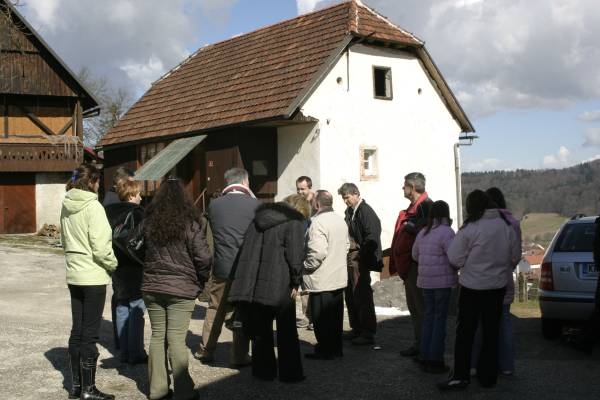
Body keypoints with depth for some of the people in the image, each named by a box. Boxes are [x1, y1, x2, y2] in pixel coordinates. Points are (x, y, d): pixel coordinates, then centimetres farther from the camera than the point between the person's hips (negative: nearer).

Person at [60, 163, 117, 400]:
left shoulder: (67, 207, 8)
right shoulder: (92, 206, -15)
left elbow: (65, 241, 15)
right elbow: (100, 247, -19)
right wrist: (113, 264, -4)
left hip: (74, 275, 7)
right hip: (93, 276, -7)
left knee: (77, 331, 14)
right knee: (90, 334, -1)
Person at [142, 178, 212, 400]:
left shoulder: (148, 223, 2)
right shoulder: (190, 225, -10)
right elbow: (204, 258, -11)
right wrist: (200, 282, 4)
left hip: (152, 287, 4)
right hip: (181, 290, -4)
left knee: (157, 336, 13)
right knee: (176, 340, -1)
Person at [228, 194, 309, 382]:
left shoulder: (259, 219, 17)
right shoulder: (294, 222, -3)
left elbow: (246, 251, 15)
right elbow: (295, 255, -13)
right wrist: (295, 283, -2)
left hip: (250, 286, 5)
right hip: (279, 287, -5)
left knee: (260, 331, 15)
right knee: (287, 332, 8)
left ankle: (263, 371, 21)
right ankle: (290, 373, 12)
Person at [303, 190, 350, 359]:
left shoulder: (318, 222, -20)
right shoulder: (341, 220, 9)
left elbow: (318, 252, -28)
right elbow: (346, 245, 18)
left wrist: (306, 266, -14)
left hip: (321, 281, -9)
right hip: (339, 278, 9)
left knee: (322, 319, 3)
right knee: (336, 316, 16)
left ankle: (325, 350, 11)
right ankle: (336, 348, 24)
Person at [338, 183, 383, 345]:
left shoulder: (366, 211, -12)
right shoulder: (349, 211, 14)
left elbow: (371, 237, -18)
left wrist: (360, 254, -14)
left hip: (359, 259, -9)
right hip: (349, 258, 9)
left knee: (362, 295, -6)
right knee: (350, 295, 14)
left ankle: (368, 333, 0)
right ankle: (356, 329, 25)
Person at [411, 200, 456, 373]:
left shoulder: (422, 233, 10)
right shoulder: (446, 232, -13)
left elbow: (415, 255, 17)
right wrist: (456, 269, -1)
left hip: (425, 281, 7)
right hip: (442, 281, -7)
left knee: (428, 318, 15)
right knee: (440, 320, 1)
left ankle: (425, 358, 19)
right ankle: (435, 360, 4)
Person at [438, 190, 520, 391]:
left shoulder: (470, 228, -16)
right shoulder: (506, 226, 0)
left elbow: (455, 258, -14)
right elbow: (516, 256, 9)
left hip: (472, 287, -4)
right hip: (498, 286, 5)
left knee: (465, 332, 5)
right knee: (491, 332, 13)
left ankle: (460, 376, 7)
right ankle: (488, 376, 19)